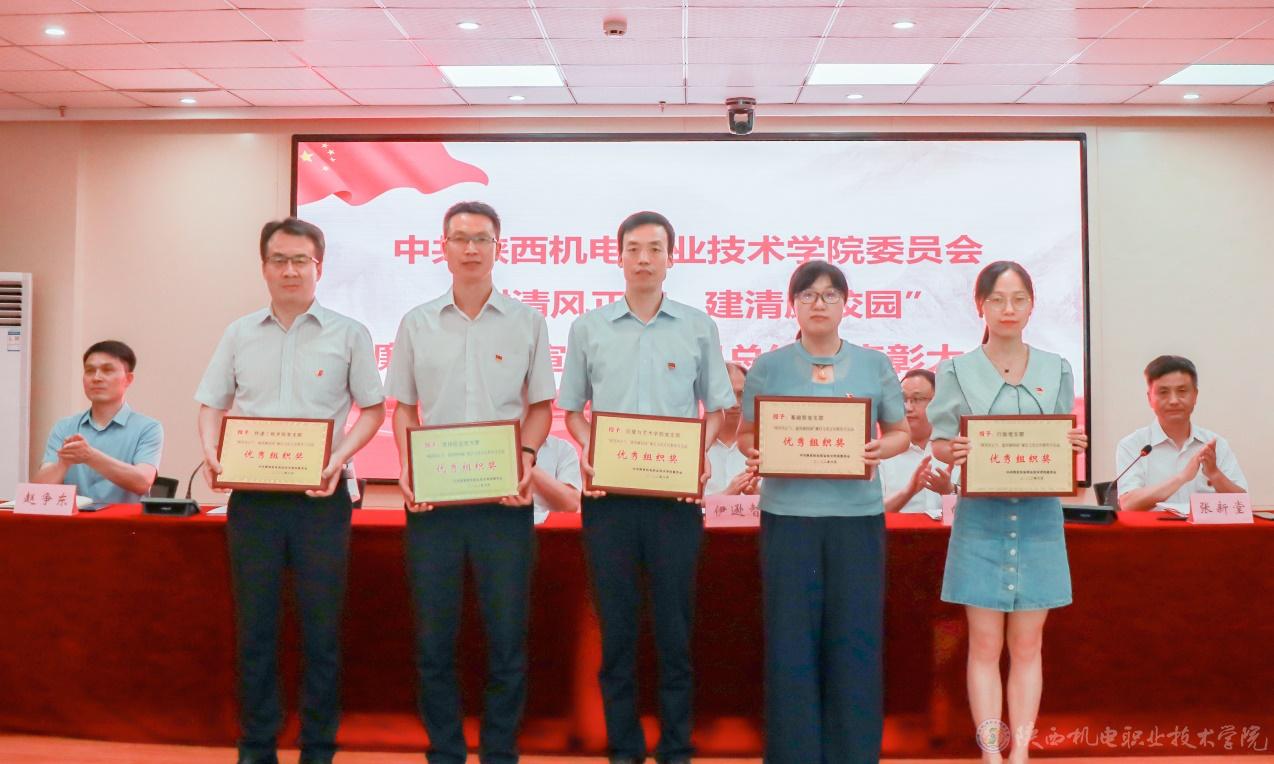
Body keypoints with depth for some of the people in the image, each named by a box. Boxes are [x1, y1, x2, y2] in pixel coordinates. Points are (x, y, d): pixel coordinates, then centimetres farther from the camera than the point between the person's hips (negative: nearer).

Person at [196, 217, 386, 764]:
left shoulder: (348, 334, 3)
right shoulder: (239, 334, 10)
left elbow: (373, 409, 5)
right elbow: (212, 405, 14)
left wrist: (339, 458, -10)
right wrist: (212, 453, -5)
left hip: (321, 496, -2)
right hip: (252, 496, 2)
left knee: (321, 629, 3)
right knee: (253, 626, 8)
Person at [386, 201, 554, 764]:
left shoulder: (526, 321, 5)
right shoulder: (417, 323, 8)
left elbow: (541, 406, 8)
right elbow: (403, 408, 11)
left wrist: (526, 458, -10)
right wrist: (407, 468, -4)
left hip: (504, 496, -1)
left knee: (507, 633, 4)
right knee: (433, 634, 8)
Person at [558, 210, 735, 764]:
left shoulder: (698, 327, 5)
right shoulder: (588, 328, 7)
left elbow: (716, 408, 8)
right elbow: (572, 409, 11)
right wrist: (586, 450, -7)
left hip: (676, 494, 0)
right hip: (608, 493, 1)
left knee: (674, 623, 5)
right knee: (616, 621, 7)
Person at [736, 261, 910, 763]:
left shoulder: (875, 365, 7)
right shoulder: (768, 366, 5)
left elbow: (900, 432, 11)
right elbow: (746, 433, 8)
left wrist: (880, 450, -11)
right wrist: (754, 453, -14)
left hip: (858, 515, 1)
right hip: (789, 514, -1)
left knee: (855, 637, 5)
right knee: (792, 637, 3)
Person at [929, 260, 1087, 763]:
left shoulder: (1056, 370, 8)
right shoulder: (957, 371, 2)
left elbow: (1063, 442, 11)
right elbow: (939, 443, 3)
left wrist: (1071, 445, -11)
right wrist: (956, 452, -19)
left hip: (1038, 516, 2)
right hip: (981, 515, -2)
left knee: (1027, 645, 6)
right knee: (985, 644, 1)